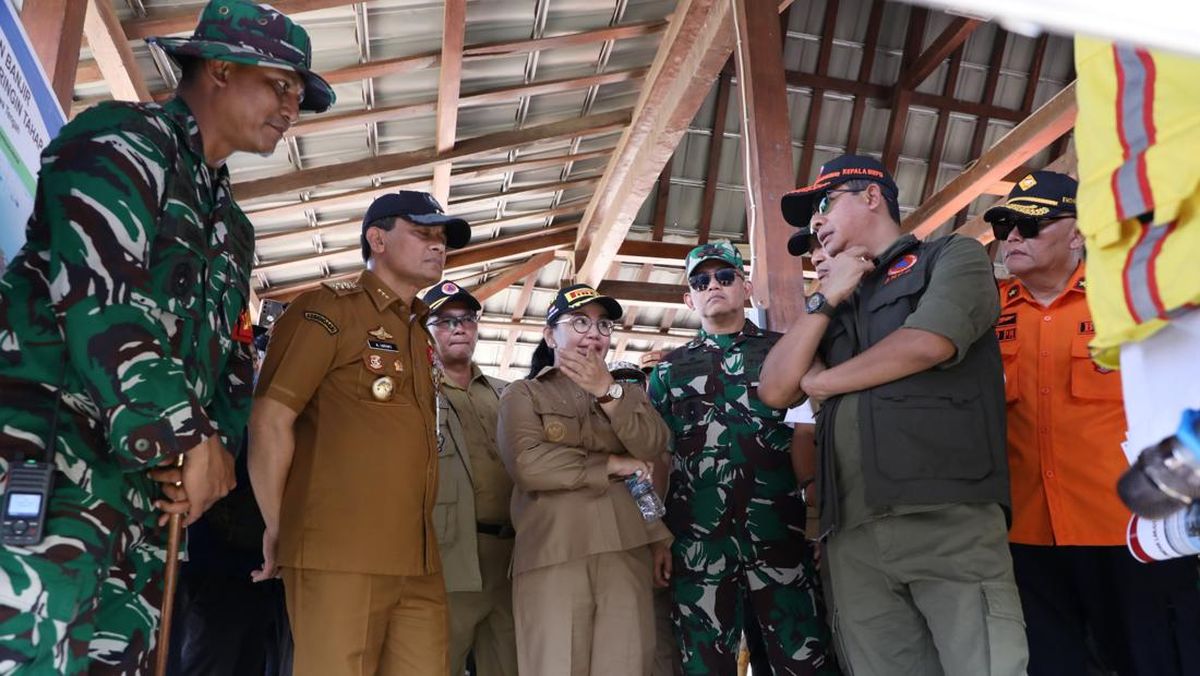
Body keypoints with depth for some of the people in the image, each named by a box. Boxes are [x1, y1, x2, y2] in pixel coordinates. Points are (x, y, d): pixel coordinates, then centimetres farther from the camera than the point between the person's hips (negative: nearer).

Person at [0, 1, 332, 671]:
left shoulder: (231, 226, 25)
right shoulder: (120, 141, 0)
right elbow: (96, 298, -14)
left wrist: (214, 445, 2)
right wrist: (185, 438, -15)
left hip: (149, 488, 8)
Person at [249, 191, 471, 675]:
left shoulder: (421, 336, 20)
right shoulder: (328, 309, -3)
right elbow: (270, 419, -9)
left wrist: (416, 542, 14)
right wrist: (279, 530, -6)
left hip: (419, 563, 7)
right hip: (339, 558, -7)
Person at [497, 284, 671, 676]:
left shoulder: (627, 392, 21)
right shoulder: (523, 394, 8)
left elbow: (653, 446, 2)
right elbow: (527, 464, -11)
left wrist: (607, 390, -9)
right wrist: (611, 465, -4)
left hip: (627, 554, 4)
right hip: (553, 558, -3)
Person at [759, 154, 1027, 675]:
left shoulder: (953, 257, 11)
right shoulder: (838, 302, 25)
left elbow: (926, 345, -9)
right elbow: (775, 391, 14)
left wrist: (823, 380, 6)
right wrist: (825, 300, 7)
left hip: (949, 517, -5)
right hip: (853, 531, 5)